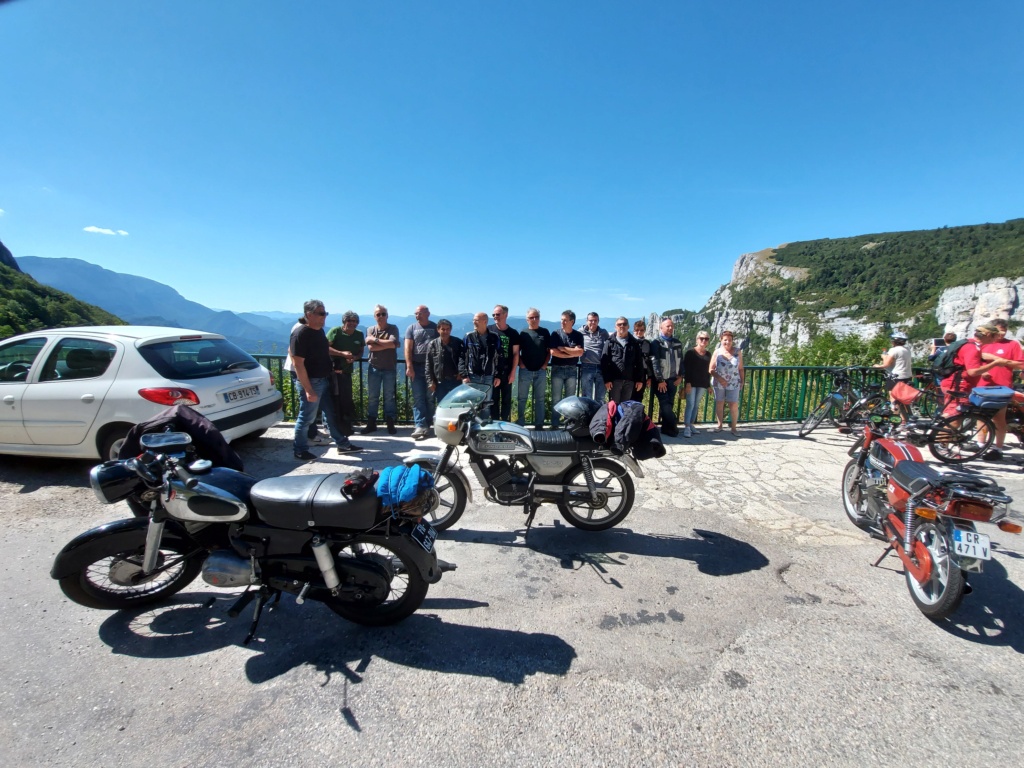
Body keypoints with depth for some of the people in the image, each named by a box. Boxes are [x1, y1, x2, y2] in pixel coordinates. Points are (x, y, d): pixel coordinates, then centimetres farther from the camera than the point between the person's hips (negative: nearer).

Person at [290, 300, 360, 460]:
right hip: (311, 382, -9)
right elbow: (298, 364, -21)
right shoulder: (300, 334, -18)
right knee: (306, 418, 4)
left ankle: (342, 444, 24)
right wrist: (308, 390, -23)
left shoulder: (319, 331, 8)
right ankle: (300, 451, 20)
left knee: (332, 414, 14)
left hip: (324, 380, 9)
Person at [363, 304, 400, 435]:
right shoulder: (370, 330, 6)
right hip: (374, 367, 2)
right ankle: (371, 423, 15)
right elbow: (370, 347, -8)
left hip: (390, 368, -2)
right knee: (372, 397, 6)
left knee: (389, 396, 4)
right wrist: (387, 344, -12)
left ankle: (390, 424, 11)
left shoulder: (393, 329, 0)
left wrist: (376, 340, -11)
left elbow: (392, 343, -17)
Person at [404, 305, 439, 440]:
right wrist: (409, 367, -9)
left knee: (430, 397, 4)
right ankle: (420, 425, -2)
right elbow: (408, 348, 1)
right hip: (416, 367, 0)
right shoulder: (411, 328, 8)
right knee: (418, 398, -2)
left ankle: (428, 423, 14)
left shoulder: (435, 327, 7)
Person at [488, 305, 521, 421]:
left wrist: (513, 372, -5)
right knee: (493, 399, 5)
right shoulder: (489, 330, 3)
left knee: (506, 399, 6)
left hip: (507, 371, 0)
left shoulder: (513, 333, 2)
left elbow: (515, 353, 2)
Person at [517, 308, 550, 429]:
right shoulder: (523, 333, 5)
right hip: (525, 371, 0)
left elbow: (549, 350, 8)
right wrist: (521, 364, -7)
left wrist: (545, 364, -3)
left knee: (540, 399, 6)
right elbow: (517, 351, 6)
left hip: (541, 371, 1)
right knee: (522, 399, 3)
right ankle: (520, 424, 11)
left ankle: (539, 425, 13)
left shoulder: (545, 332, 6)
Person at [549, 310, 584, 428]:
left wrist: (563, 348, -11)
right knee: (556, 399, 1)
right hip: (557, 369, -1)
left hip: (571, 370, 2)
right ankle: (555, 425, 7)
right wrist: (572, 353, -10)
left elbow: (580, 352, -9)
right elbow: (553, 352, -12)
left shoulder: (578, 335, 4)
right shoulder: (556, 334, -1)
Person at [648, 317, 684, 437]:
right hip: (661, 380, -4)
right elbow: (654, 362, -12)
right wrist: (660, 380, -15)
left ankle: (666, 427, 14)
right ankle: (673, 426, 3)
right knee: (665, 404, -6)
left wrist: (680, 376, 2)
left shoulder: (678, 343, 10)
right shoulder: (656, 343, -5)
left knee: (670, 404, 7)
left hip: (673, 379, 5)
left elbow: (681, 360, 13)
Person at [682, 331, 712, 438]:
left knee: (696, 405, 8)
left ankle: (692, 425, 15)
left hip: (702, 384, 5)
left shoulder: (708, 354, 12)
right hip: (692, 383, -5)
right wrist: (687, 382, -16)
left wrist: (708, 385, 12)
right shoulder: (690, 352, -4)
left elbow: (708, 370, 15)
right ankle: (686, 427, -7)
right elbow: (686, 368, -9)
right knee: (690, 404, -8)